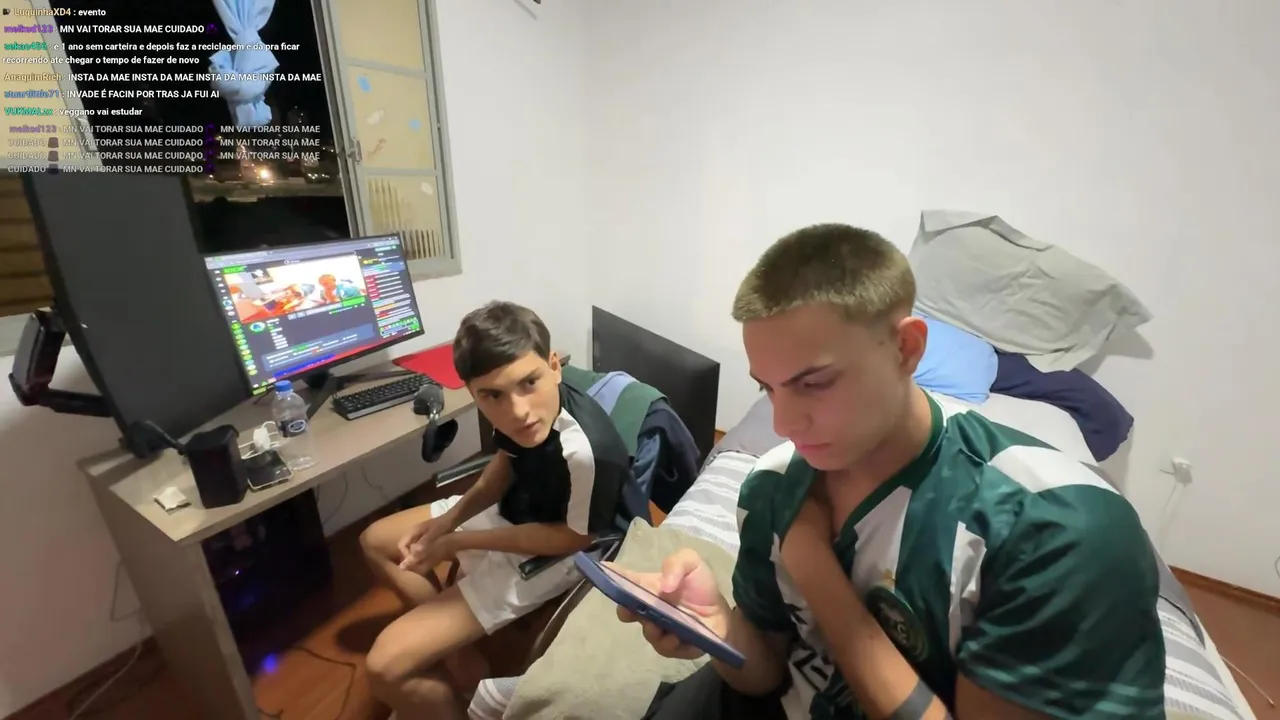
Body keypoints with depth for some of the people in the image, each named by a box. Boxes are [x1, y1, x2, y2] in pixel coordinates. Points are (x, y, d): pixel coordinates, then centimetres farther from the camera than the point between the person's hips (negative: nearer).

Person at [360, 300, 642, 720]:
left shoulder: (587, 450, -40)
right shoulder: (514, 410, -20)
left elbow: (576, 537, -21)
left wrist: (459, 542, -18)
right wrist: (450, 518, -11)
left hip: (551, 556, -7)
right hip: (510, 511, 7)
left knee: (387, 666, -12)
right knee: (376, 541, 20)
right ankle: (451, 639, 28)